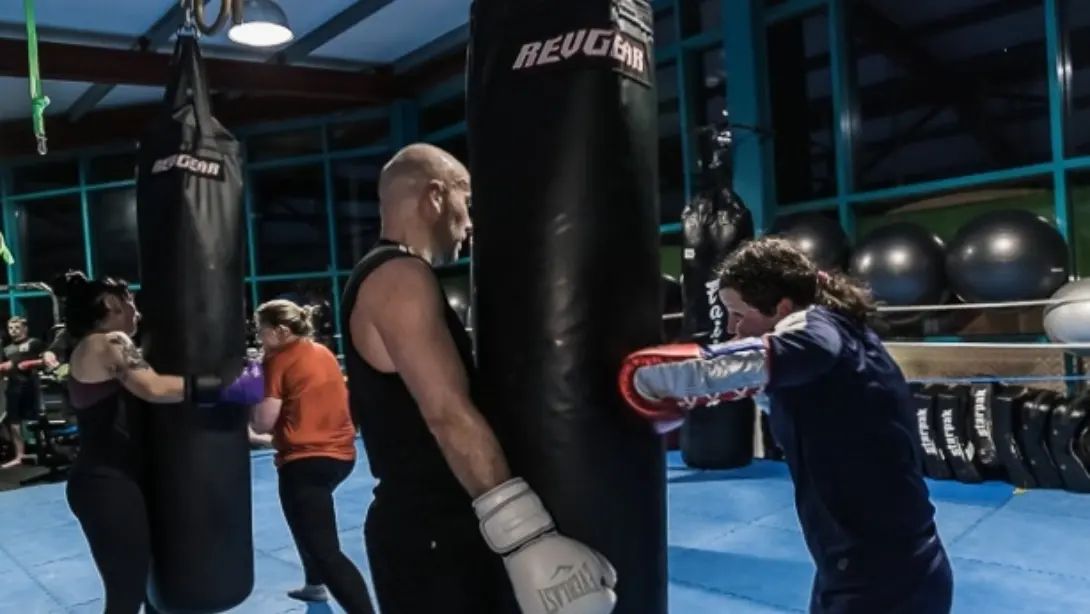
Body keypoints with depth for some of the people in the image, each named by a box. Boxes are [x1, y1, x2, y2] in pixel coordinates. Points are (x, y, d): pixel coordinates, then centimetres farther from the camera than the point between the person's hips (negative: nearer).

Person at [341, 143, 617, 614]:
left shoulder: (384, 277, 16)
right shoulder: (403, 277, -17)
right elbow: (449, 414, -29)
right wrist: (529, 538, -33)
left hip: (434, 524, 10)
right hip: (431, 534, -10)